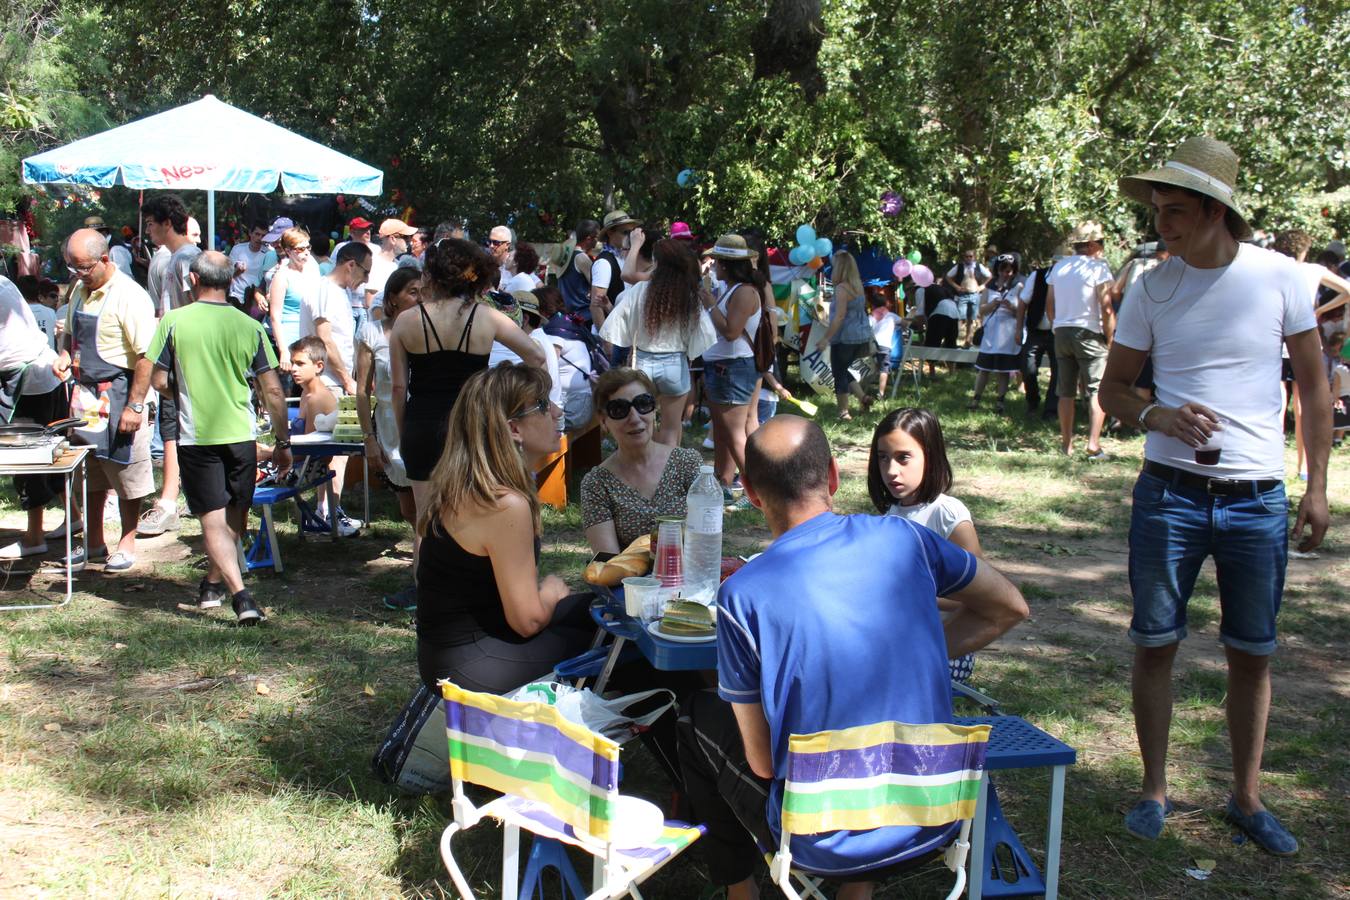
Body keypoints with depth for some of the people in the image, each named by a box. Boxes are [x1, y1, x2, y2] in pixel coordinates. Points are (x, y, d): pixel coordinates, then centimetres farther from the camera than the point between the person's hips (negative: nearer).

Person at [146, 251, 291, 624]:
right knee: (235, 517, 19)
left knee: (214, 520, -1)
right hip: (240, 435, 2)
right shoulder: (249, 327, -1)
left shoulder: (174, 321, -5)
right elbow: (273, 391, -1)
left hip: (196, 436, -2)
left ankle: (240, 594, -15)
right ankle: (213, 584, 33)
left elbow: (159, 382, -3)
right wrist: (283, 443, 8)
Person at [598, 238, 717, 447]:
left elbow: (618, 322, -8)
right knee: (670, 431, 11)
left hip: (644, 362, 1)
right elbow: (703, 333, -11)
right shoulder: (690, 296, -9)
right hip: (675, 365, -1)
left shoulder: (641, 289, -9)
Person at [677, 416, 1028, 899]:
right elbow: (1009, 608, 11)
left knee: (700, 715, 20)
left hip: (826, 848, -3)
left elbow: (762, 762, -9)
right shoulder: (900, 536, -5)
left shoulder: (742, 595, -15)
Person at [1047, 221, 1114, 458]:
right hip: (1089, 333, -6)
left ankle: (1066, 443, 14)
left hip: (1061, 332, 6)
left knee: (1066, 392, 11)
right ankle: (1094, 444, -11)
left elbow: (1049, 305, 13)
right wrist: (1109, 338, -5)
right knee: (1097, 390, -3)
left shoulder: (1059, 267, 10)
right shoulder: (1098, 267, -9)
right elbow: (1107, 308, -13)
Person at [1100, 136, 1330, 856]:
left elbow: (1314, 386, 4)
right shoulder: (1151, 289, -1)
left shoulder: (1280, 278, -3)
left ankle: (1247, 798, 24)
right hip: (1169, 493, 0)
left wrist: (1317, 487, 1)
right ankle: (1155, 790, 21)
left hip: (1258, 499, 0)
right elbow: (1112, 388, 5)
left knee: (1252, 653, 9)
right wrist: (1155, 416, -17)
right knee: (1155, 642, 5)